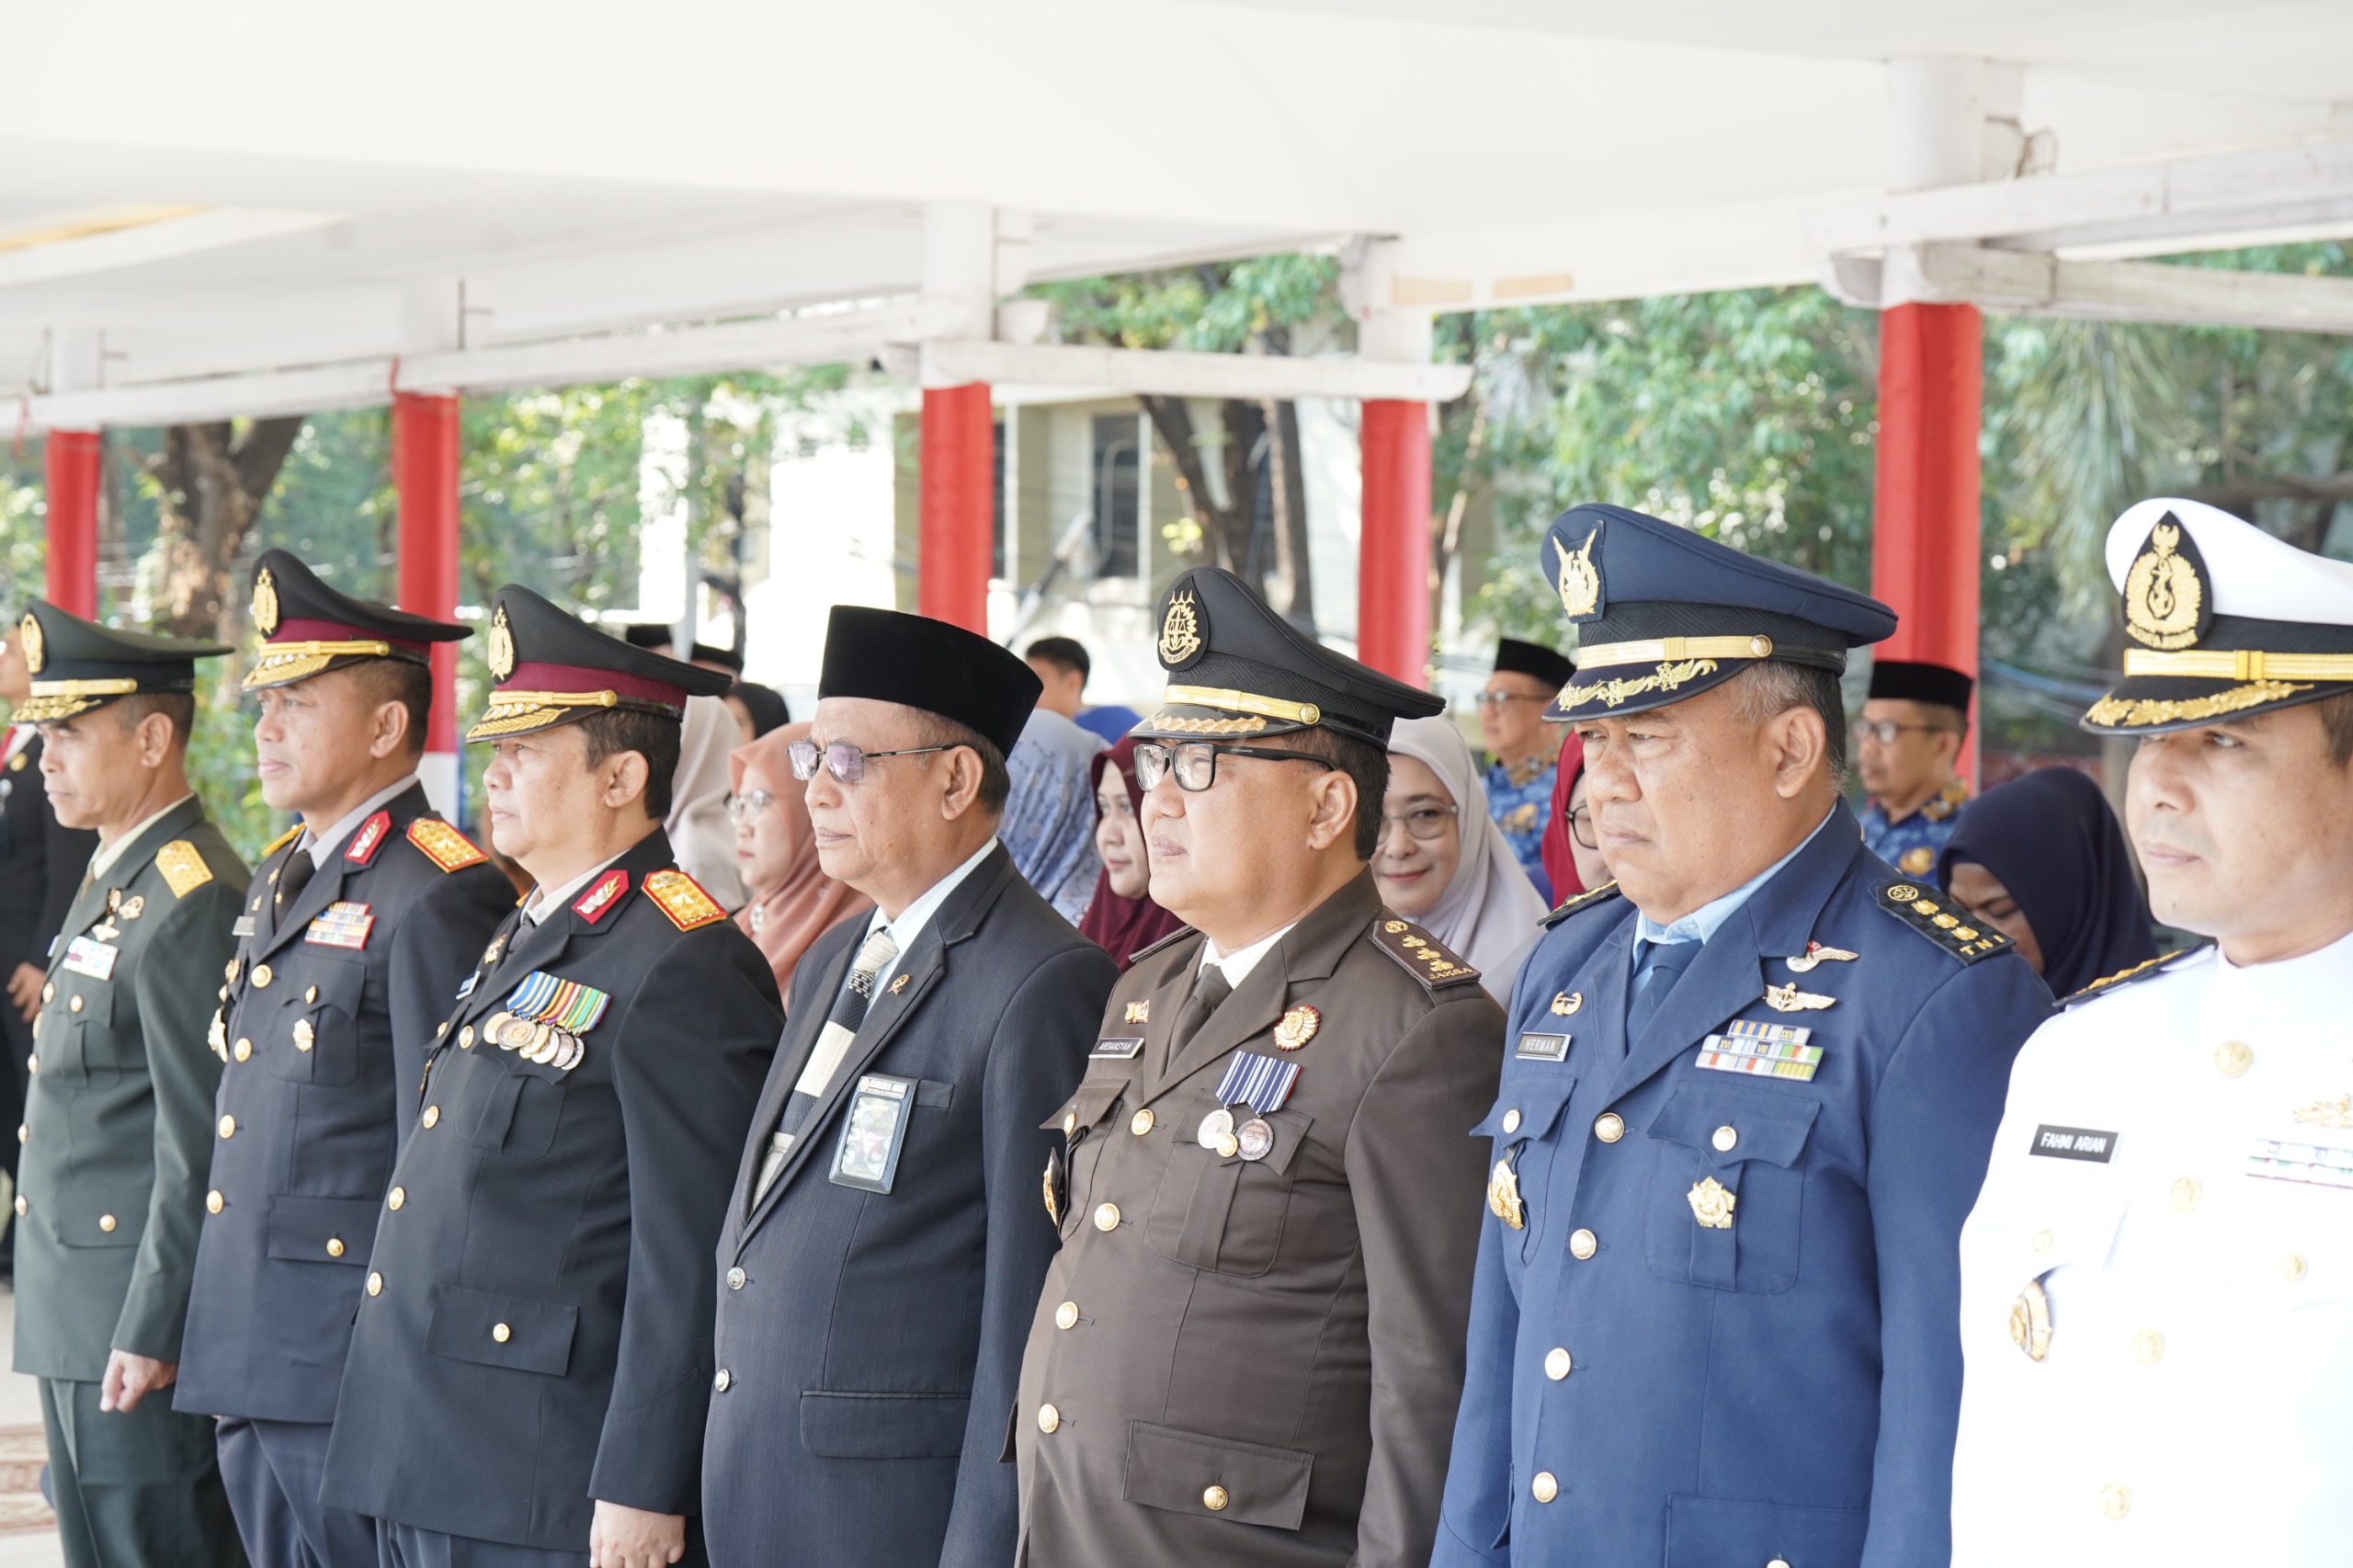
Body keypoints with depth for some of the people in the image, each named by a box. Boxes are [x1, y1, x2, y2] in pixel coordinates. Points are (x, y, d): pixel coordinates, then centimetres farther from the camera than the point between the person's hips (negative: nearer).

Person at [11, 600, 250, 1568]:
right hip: (77, 1324, 10)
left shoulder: (191, 902, -18)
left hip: (143, 1321, -10)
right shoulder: (116, 882, 14)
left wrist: (150, 1335, -19)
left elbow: (200, 1149, -20)